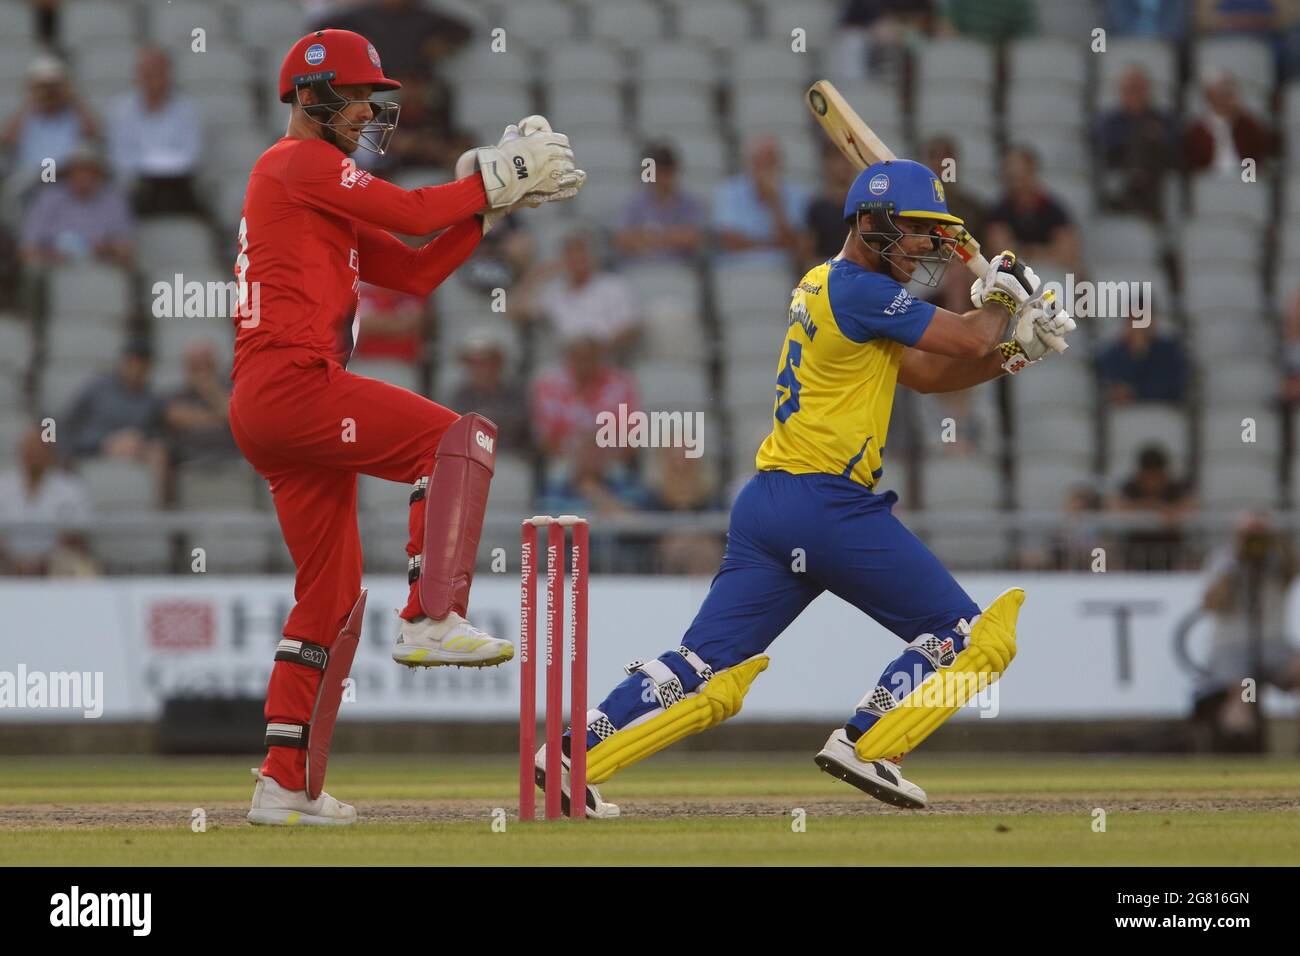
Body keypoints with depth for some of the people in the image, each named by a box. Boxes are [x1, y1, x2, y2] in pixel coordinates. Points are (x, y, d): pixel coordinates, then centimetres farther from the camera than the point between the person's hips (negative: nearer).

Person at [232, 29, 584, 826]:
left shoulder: (323, 190, 28)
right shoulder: (298, 162, -2)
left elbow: (417, 271, 23)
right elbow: (413, 214, -11)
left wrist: (492, 204, 14)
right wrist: (496, 181, 1)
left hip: (267, 408, 10)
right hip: (292, 382, -10)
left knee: (333, 595, 13)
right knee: (459, 439, -17)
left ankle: (286, 784, 12)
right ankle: (433, 617, -26)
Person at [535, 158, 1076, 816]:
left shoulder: (824, 287, 21)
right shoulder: (860, 291, -9)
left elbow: (926, 373, 23)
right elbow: (967, 339, -6)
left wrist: (1012, 354, 12)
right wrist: (1001, 297, 14)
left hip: (765, 503, 9)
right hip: (829, 505, -9)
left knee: (707, 672, 6)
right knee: (968, 635, 1)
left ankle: (572, 756, -5)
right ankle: (865, 745, -7)